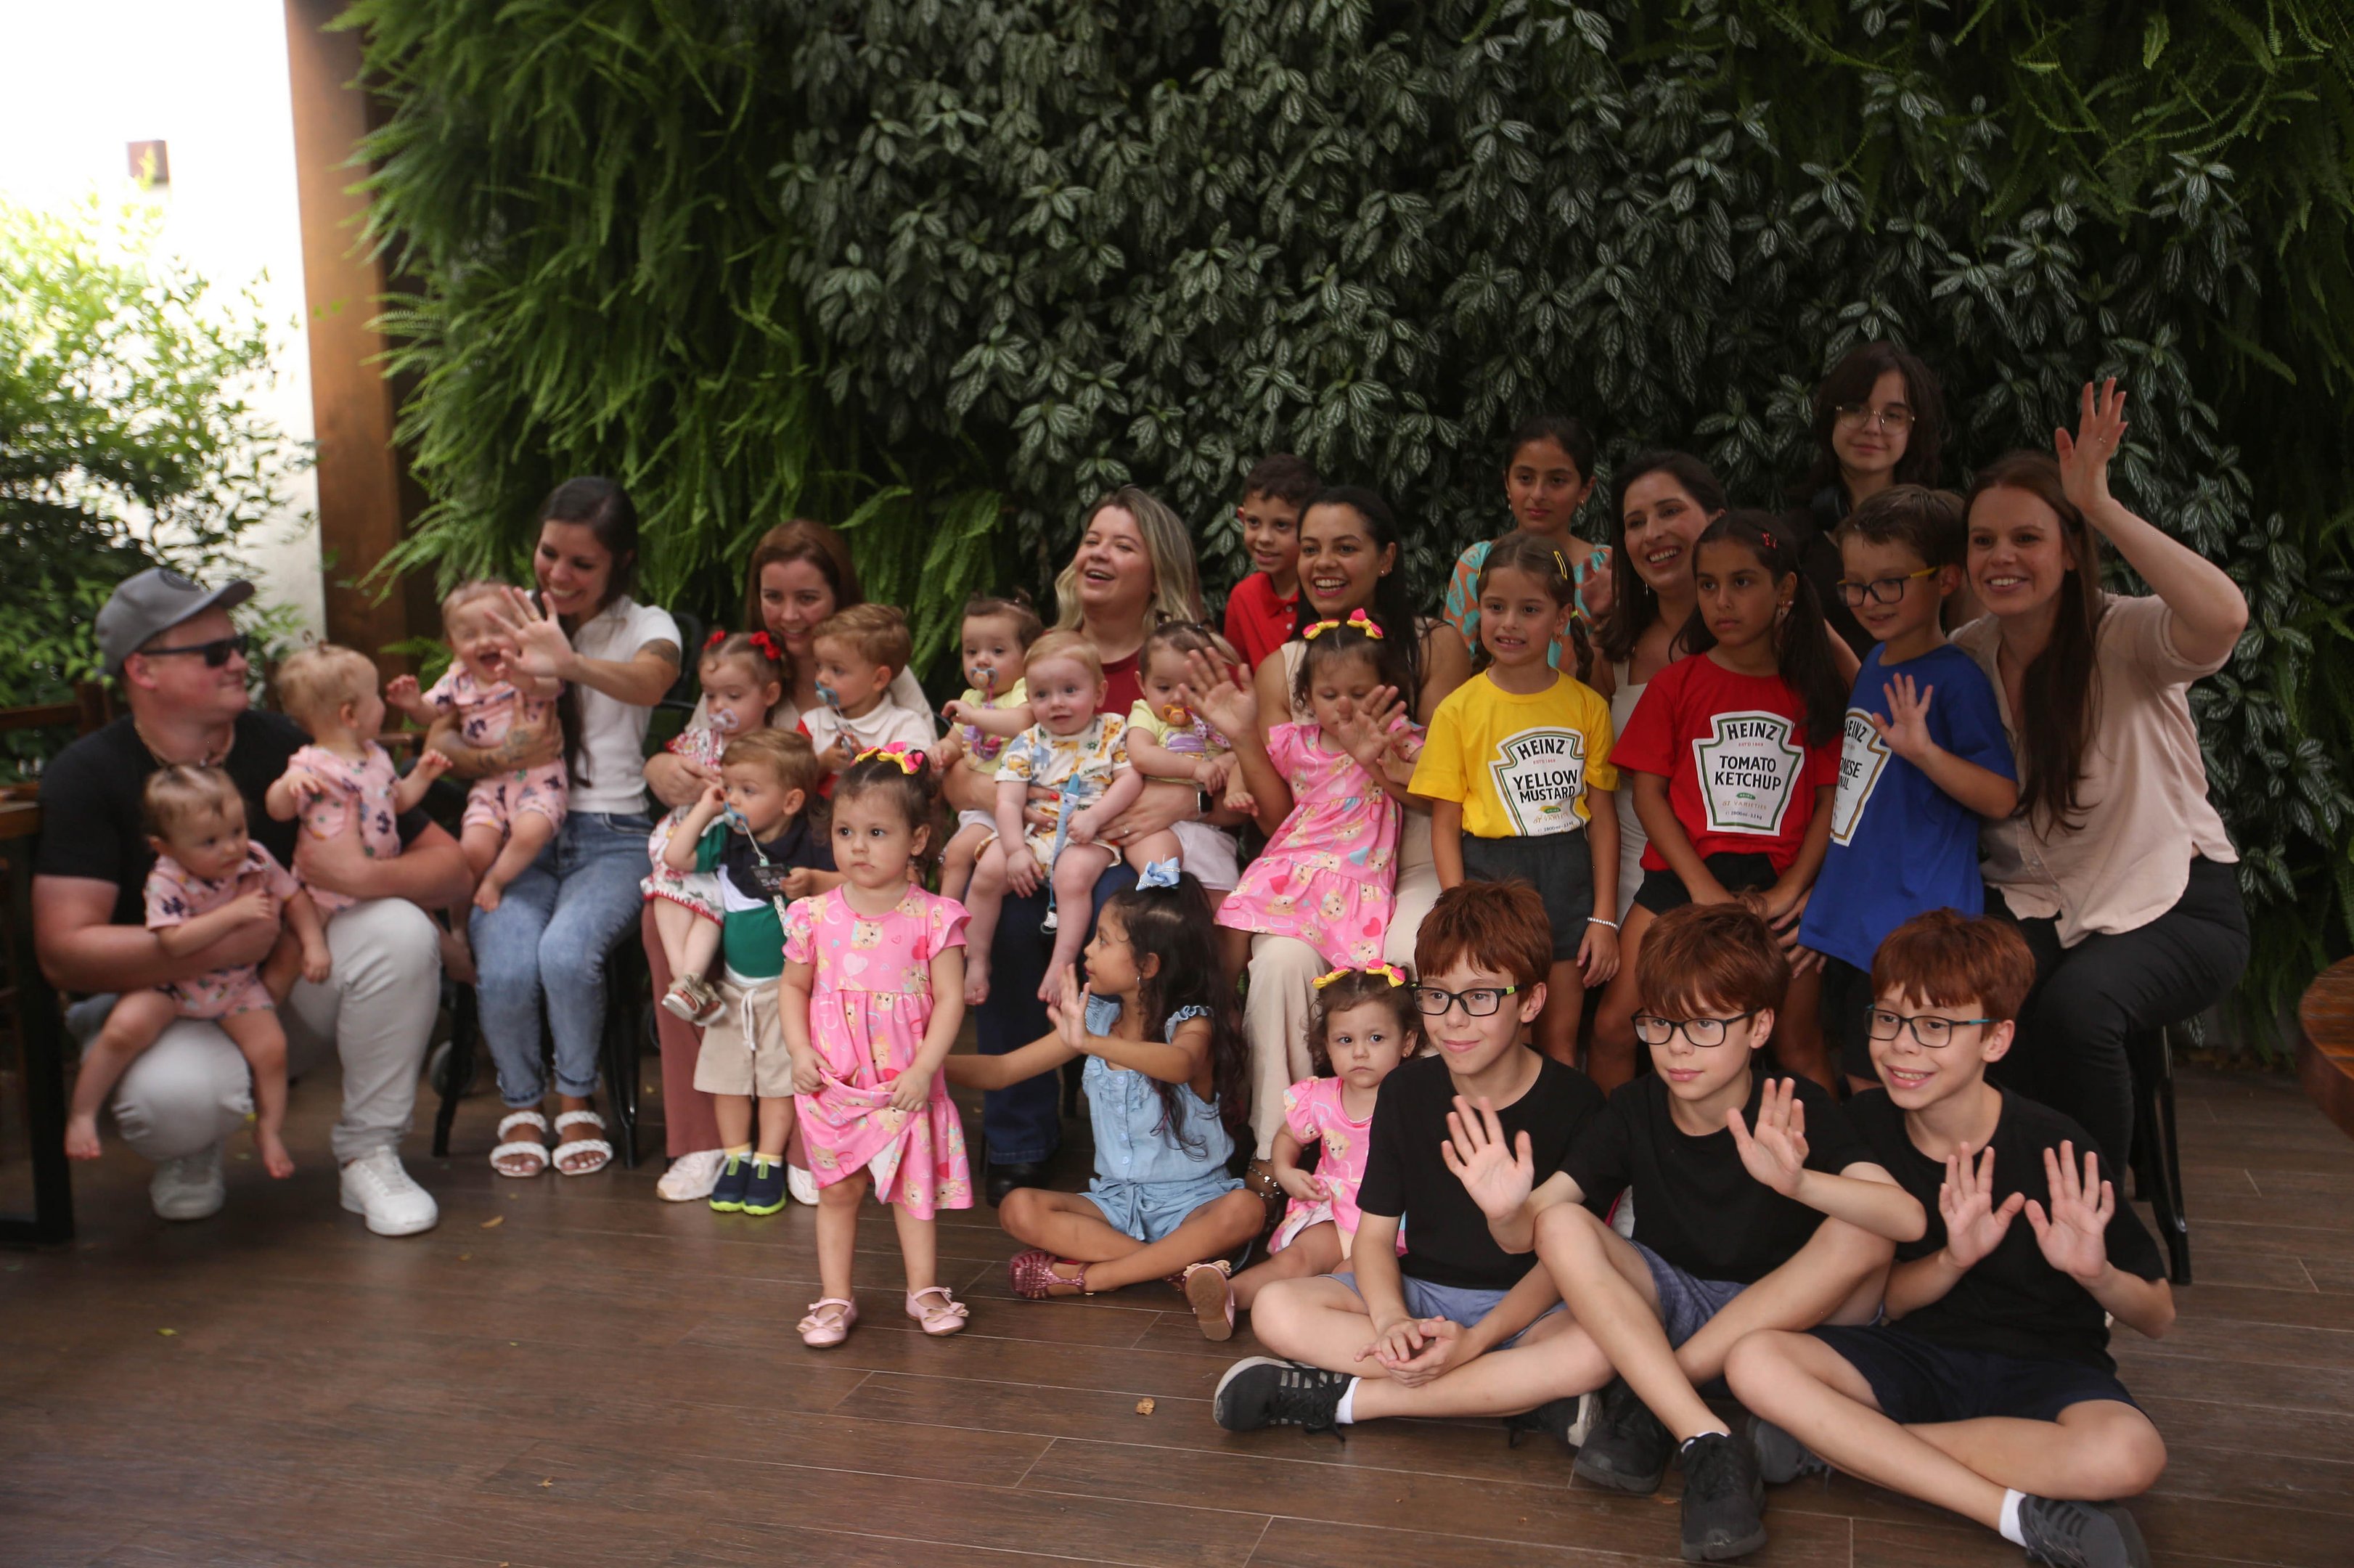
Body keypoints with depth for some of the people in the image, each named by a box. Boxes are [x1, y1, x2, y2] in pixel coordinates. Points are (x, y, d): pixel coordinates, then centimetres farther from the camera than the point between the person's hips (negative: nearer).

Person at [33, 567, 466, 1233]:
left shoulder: (289, 748, -9)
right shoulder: (86, 776, -11)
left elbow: (451, 864, -11)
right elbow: (63, 952, -21)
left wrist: (365, 876, -32)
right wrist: (218, 941, -33)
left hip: (290, 988, 2)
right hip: (168, 1007, -2)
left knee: (401, 930, -27)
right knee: (172, 1097, -36)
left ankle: (370, 1155, -10)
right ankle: (189, 1153, 5)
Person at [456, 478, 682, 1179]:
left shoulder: (645, 627, 5)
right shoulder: (501, 620, 11)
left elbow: (649, 682, -23)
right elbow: (442, 740, 4)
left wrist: (572, 665, -45)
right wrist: (501, 758, -19)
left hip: (610, 836, -2)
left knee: (566, 953, -30)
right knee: (506, 971, -25)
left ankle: (576, 1101, 0)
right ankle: (519, 1103, 6)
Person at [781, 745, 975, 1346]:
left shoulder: (932, 917, -9)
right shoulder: (816, 915, -2)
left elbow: (950, 998, -9)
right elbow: (794, 985, 8)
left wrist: (923, 1069, -15)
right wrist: (799, 1051, -5)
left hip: (905, 1083, -2)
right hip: (831, 1082, 2)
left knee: (913, 1184, 10)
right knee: (837, 1189, 10)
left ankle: (924, 1288, 24)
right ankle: (834, 1297, 21)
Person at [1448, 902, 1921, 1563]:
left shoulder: (1796, 1111, -14)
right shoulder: (1635, 1111, -8)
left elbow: (1907, 1219, -31)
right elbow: (1529, 1232, -13)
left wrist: (1797, 1181, -50)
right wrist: (1506, 1211, -39)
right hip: (1667, 1305, 2)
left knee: (1862, 1234, -29)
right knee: (1562, 1226, -23)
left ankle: (1642, 1400, -24)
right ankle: (1706, 1444, -33)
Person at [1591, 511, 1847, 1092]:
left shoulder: (1814, 689, 6)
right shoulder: (1677, 683, 4)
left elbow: (1832, 800, 4)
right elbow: (1648, 792, -2)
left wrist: (1787, 892, -8)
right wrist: (1703, 888, -10)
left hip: (1778, 886, 1)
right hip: (1683, 877, 0)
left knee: (1799, 1043, 5)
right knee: (1613, 1025, -6)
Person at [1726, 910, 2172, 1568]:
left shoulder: (2051, 1148, -14)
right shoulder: (1863, 1127, -6)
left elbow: (2158, 1316, -4)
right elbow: (1876, 1298, -1)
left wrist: (2094, 1273, -27)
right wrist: (1953, 1261, -21)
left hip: (2040, 1369, -2)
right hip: (1915, 1352, 2)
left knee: (2128, 1453, -36)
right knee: (1754, 1360, -25)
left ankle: (1834, 1441, -23)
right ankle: (2023, 1513, -24)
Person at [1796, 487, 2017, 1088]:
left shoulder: (1955, 679, -13)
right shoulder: (1875, 660, 11)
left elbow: (2001, 799, -15)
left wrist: (1924, 750, -31)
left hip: (1910, 926, -8)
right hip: (1847, 921, 8)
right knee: (1856, 1083, 15)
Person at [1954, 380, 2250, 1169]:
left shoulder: (2125, 636, -14)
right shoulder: (1967, 655, 3)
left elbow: (2223, 616, -37)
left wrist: (2102, 507, -34)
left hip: (2171, 902, -4)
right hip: (2038, 909, 4)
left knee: (2073, 1006, -34)